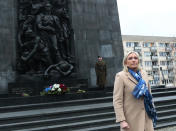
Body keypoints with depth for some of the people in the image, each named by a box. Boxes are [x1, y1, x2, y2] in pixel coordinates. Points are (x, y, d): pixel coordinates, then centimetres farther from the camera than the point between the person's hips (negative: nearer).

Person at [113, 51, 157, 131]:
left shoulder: (143, 74, 8)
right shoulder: (121, 76, -10)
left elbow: (149, 94, 16)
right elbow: (117, 100, -14)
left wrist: (152, 111, 14)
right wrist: (122, 120, -19)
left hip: (146, 117, 5)